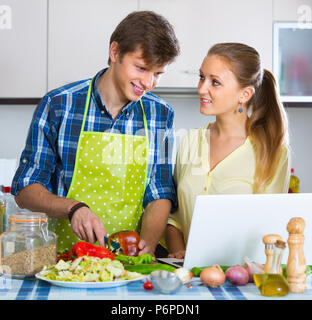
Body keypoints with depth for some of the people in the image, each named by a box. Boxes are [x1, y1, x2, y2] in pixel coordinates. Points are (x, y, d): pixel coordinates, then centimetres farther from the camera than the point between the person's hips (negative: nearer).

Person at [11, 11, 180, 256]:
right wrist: (73, 208, -19)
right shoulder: (58, 105, -3)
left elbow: (161, 195, 8)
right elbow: (25, 190, 0)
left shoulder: (161, 114, 5)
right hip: (67, 255, -2)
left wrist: (147, 242, -11)